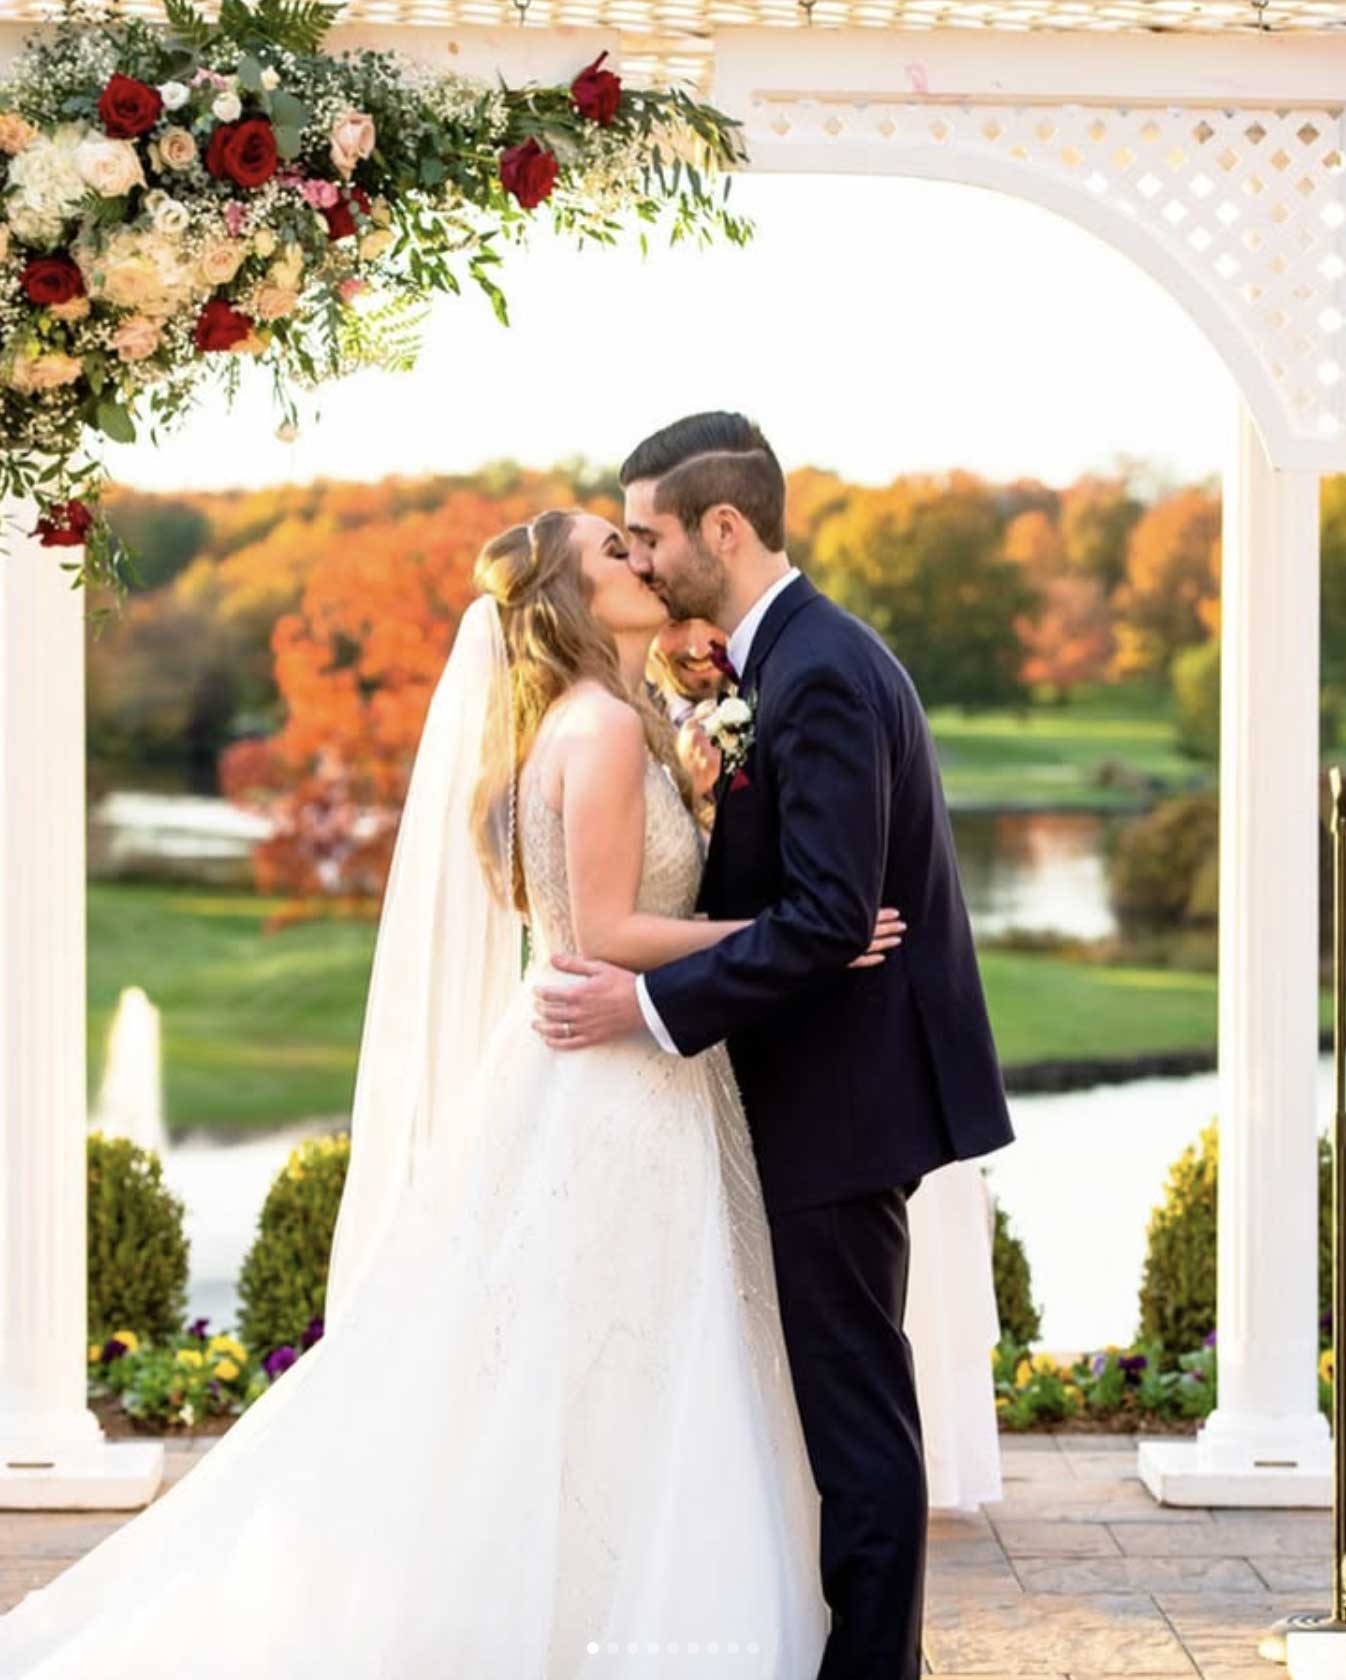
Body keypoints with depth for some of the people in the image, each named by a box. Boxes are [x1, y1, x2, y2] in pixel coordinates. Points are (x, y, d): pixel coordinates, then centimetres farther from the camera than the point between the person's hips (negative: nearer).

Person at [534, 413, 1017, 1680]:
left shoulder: (820, 676, -19)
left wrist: (653, 1004, -22)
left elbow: (827, 920, -25)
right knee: (847, 1396, 15)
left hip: (843, 1093, -10)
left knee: (855, 1405, -3)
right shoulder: (808, 655, 13)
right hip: (830, 1081, 10)